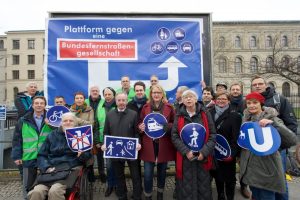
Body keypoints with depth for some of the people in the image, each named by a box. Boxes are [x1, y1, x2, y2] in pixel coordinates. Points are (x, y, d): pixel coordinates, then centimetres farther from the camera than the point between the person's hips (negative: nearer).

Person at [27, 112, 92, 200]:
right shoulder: (52, 135, 17)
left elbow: (88, 155, 8)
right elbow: (41, 155, 13)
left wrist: (82, 155, -16)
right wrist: (47, 168, -5)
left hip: (71, 168, -2)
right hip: (51, 169, 3)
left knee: (55, 191, -29)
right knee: (36, 191, -25)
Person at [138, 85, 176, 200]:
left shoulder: (169, 107, 2)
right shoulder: (145, 107, 5)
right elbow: (140, 123, 10)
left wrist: (167, 126, -16)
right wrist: (140, 127, -12)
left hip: (164, 144, 0)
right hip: (149, 144, 0)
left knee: (162, 170, 16)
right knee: (147, 173, 1)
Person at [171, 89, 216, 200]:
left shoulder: (205, 114, 3)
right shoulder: (179, 116, 4)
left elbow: (212, 135, 0)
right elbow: (174, 136, 0)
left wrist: (204, 152, -12)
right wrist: (186, 151, -13)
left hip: (203, 158, 0)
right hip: (185, 159, 0)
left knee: (203, 187, 9)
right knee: (186, 188, 5)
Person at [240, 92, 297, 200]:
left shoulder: (271, 118, -10)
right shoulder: (246, 119, 4)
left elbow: (293, 140, -23)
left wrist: (273, 124, -32)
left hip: (267, 170, -4)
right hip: (250, 169, 4)